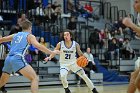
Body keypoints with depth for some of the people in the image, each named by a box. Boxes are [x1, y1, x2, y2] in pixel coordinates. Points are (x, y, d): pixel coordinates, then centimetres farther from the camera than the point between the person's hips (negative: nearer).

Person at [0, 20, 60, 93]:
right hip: (18, 59, -6)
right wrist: (52, 52, -4)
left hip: (8, 59, 6)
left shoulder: (15, 35, 25)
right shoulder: (30, 36, 10)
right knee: (35, 78, -7)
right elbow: (38, 46, -7)